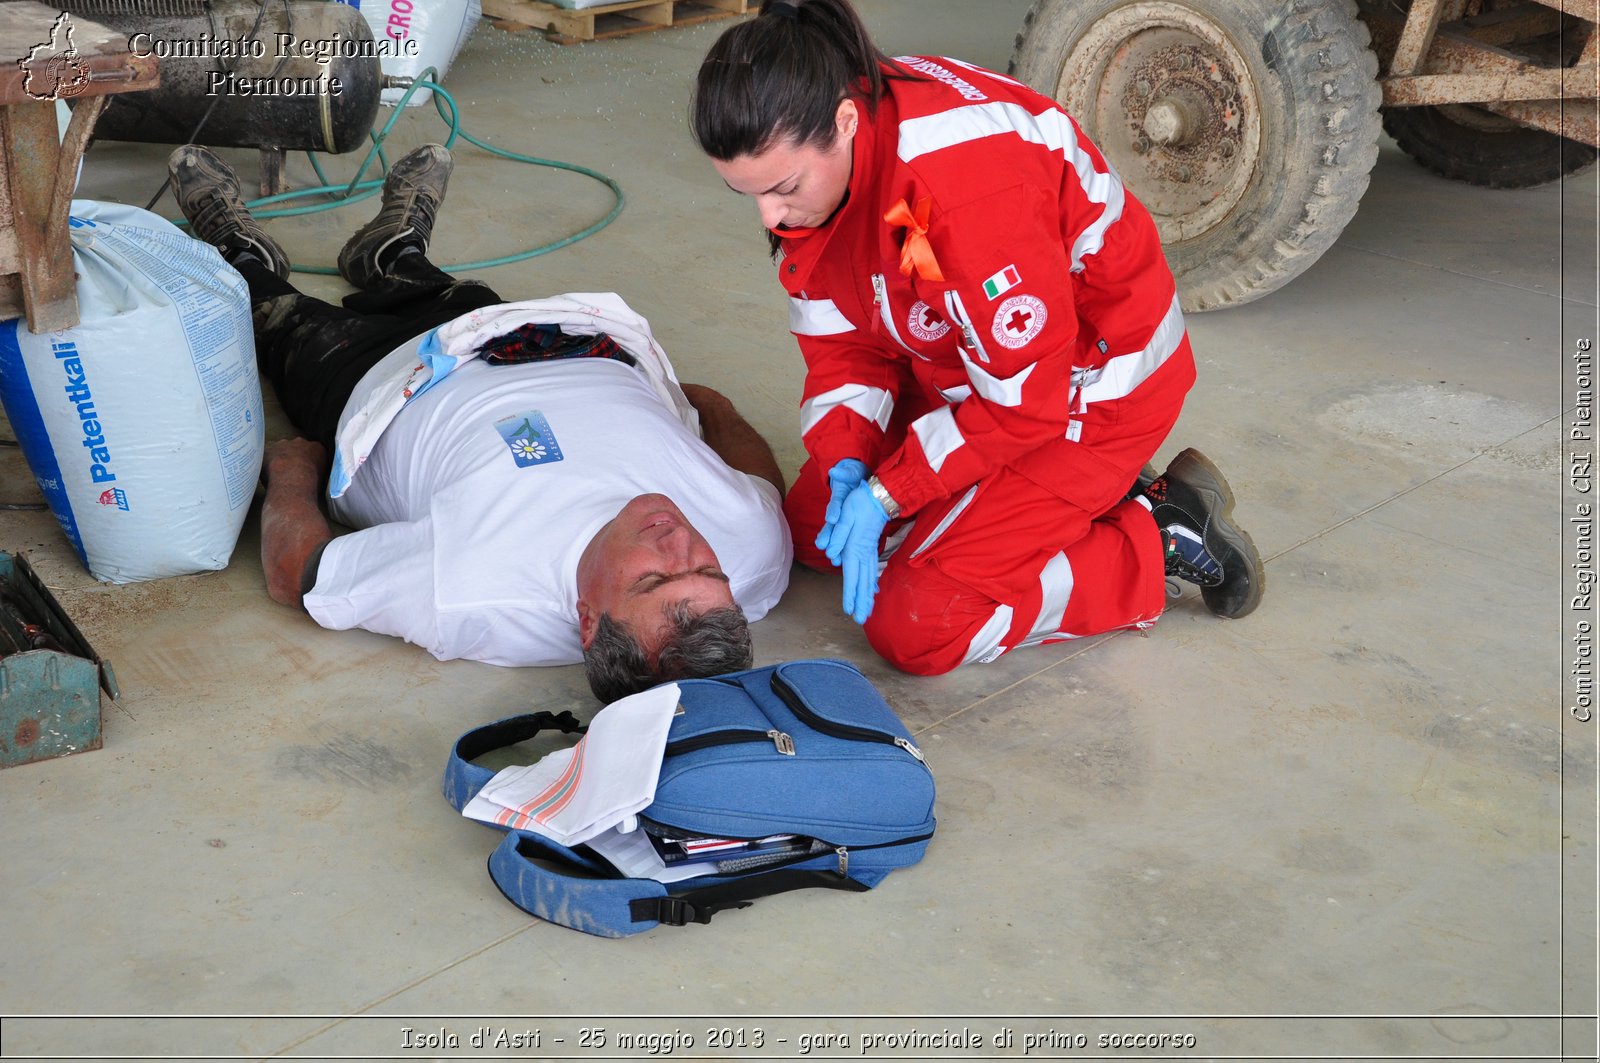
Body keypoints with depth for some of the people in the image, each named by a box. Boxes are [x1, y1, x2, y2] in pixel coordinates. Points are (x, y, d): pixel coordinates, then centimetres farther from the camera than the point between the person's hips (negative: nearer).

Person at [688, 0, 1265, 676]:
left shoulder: (964, 177, -38)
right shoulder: (802, 162, -12)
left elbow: (1025, 396, -29)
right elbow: (841, 345, -3)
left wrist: (886, 493, -24)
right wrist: (846, 466, -20)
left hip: (1092, 387, -9)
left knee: (915, 626, -14)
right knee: (811, 530, 12)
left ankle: (1164, 541, 1)